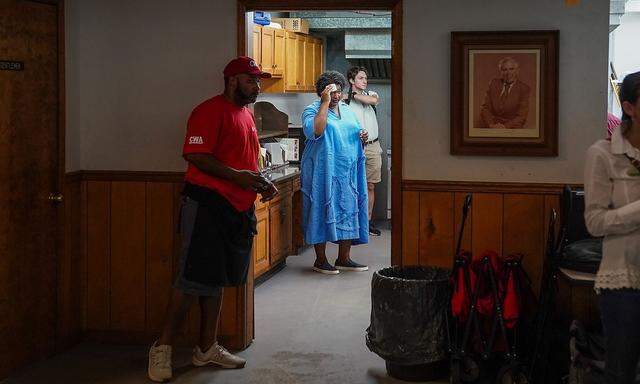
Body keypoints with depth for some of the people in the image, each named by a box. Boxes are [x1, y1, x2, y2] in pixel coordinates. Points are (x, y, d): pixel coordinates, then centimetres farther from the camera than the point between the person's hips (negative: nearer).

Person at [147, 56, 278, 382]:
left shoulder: (247, 115, 18)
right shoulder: (211, 111, -10)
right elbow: (196, 156, -18)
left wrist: (261, 183, 9)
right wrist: (237, 176, -23)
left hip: (237, 207, 9)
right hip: (206, 204, -9)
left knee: (216, 280, 14)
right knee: (193, 279, -7)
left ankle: (207, 348, 22)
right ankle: (162, 348, 4)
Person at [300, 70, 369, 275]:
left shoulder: (347, 110, 15)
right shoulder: (312, 110, -6)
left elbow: (352, 135, 25)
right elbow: (315, 131, -26)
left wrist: (362, 137, 1)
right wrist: (325, 103, -23)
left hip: (348, 172, 7)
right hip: (324, 172, -7)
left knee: (348, 211, 8)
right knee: (323, 212, -2)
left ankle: (344, 258, 18)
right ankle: (320, 260, 7)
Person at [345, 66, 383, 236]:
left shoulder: (370, 94, 10)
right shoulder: (344, 102, -1)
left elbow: (374, 100, -14)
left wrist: (352, 95, -11)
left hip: (373, 147, 4)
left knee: (370, 186, 9)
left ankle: (368, 221, 17)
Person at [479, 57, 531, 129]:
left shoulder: (524, 89, 2)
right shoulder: (494, 84, 10)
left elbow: (521, 117, -2)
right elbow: (485, 108, 5)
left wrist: (505, 126, -17)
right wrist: (491, 124, -12)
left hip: (511, 127, -2)